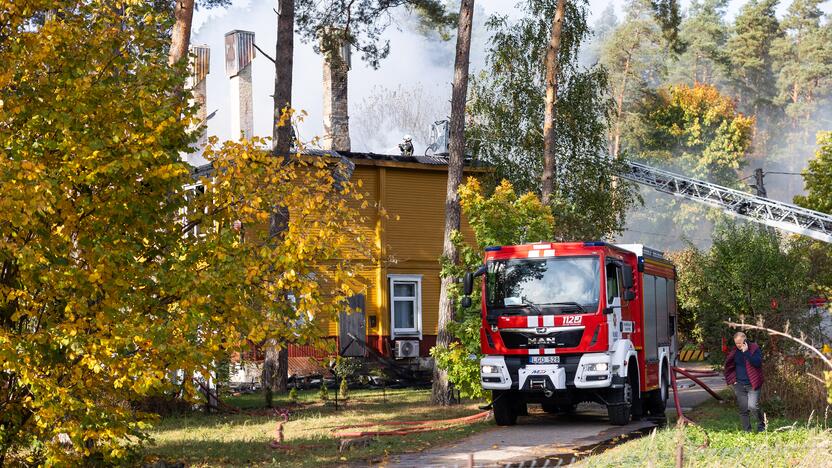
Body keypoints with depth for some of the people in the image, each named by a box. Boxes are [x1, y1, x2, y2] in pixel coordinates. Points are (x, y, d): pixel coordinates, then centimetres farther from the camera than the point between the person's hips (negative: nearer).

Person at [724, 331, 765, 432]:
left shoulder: (754, 349, -5)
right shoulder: (735, 352, 9)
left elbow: (757, 363, -20)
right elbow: (729, 366, 21)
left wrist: (746, 352, -23)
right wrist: (731, 379, 9)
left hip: (752, 384, -5)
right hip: (739, 385, 5)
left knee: (753, 406, -16)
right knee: (743, 409, 4)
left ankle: (761, 424, 11)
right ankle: (746, 431, 12)